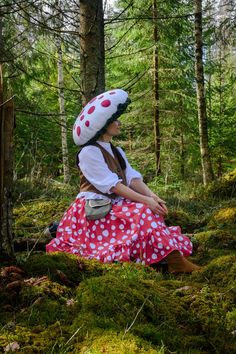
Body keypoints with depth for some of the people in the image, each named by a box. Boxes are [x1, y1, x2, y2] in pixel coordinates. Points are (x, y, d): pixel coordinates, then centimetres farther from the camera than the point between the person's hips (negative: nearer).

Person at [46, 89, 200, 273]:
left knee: (151, 212, -16)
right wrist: (145, 200, -27)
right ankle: (173, 259, -38)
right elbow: (112, 185, -20)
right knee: (142, 212, -28)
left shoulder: (117, 152, 17)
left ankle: (175, 257, -29)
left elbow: (133, 178, 2)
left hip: (115, 205, 9)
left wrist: (153, 197, -17)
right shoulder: (89, 152, -11)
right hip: (95, 210, -9)